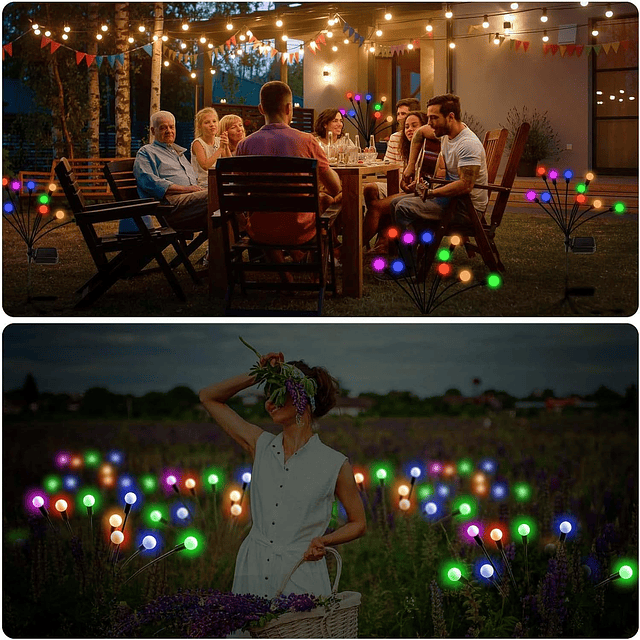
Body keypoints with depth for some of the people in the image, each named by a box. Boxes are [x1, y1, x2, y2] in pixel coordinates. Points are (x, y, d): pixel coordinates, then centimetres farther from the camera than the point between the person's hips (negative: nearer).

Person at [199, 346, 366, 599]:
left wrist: (323, 540, -11)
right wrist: (256, 376, 5)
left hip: (301, 577, -3)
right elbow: (209, 397, 15)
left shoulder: (335, 464, -4)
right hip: (253, 572, 3)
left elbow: (358, 523, 7)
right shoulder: (261, 446, 6)